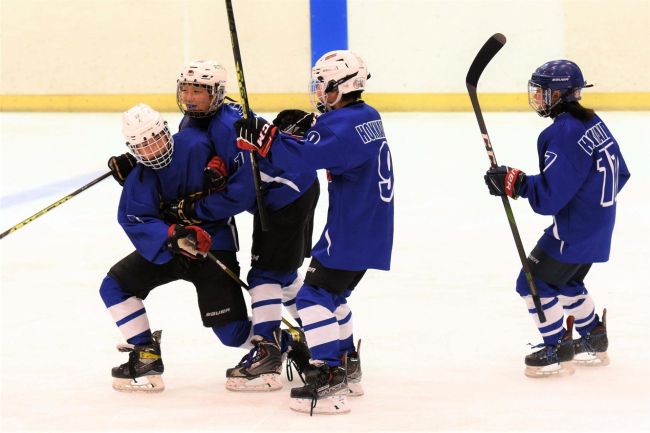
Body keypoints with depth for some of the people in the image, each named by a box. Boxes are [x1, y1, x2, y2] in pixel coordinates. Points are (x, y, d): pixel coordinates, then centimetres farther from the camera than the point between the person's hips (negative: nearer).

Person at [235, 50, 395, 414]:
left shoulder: (344, 124, -19)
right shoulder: (367, 116, 12)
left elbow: (307, 156, -31)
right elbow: (329, 149, 17)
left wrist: (264, 140, -27)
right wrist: (302, 132, 2)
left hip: (352, 230, -10)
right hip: (371, 229, 10)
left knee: (316, 295, -11)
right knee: (334, 293, 24)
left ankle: (329, 384, -19)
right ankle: (347, 367, 34)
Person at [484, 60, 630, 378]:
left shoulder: (562, 135, -24)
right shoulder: (594, 124, 4)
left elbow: (548, 196, -26)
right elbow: (620, 173, 13)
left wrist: (513, 182, -18)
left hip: (573, 231, -10)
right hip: (599, 225, 10)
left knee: (535, 283, 0)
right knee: (567, 282, 26)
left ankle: (557, 352, 6)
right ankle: (594, 342, 35)